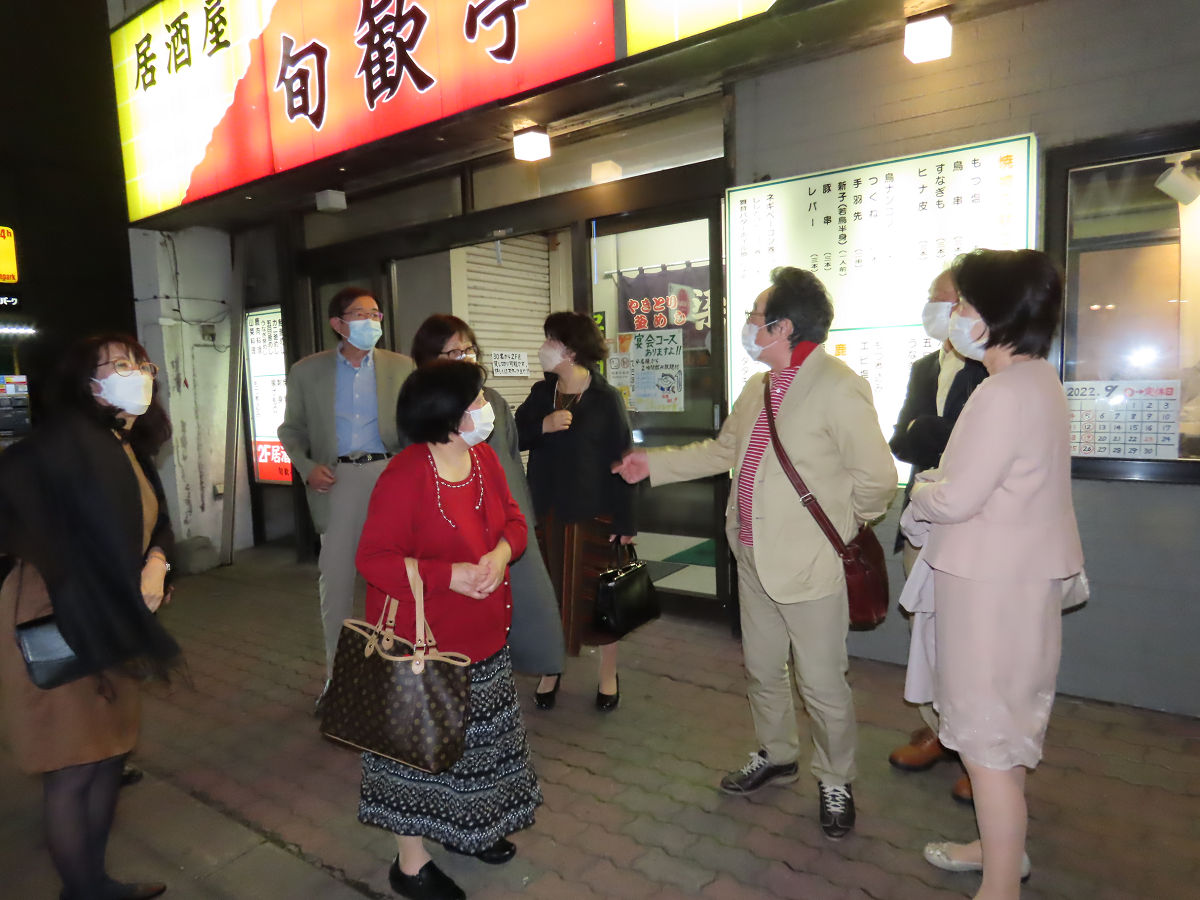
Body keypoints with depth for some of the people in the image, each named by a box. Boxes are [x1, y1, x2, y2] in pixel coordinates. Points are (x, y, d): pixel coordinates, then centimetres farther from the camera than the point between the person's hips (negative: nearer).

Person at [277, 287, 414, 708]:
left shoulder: (400, 366, 3)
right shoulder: (307, 371, 4)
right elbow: (291, 429, 10)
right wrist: (306, 466, -7)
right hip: (336, 480, 0)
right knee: (335, 577, 6)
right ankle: (336, 673, 22)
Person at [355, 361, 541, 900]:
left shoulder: (484, 457, -1)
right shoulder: (405, 477, -25)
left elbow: (512, 518, 6)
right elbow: (374, 558, -23)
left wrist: (501, 553, -16)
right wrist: (450, 576, -27)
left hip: (483, 636, 8)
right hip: (422, 640, -7)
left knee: (473, 740, 23)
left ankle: (467, 828, 47)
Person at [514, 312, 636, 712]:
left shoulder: (606, 398, -7)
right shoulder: (541, 393, 7)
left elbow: (622, 460, -9)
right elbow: (515, 438, 0)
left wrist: (625, 520, -11)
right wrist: (543, 425, -20)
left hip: (593, 513, -4)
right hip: (546, 510, 4)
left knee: (598, 593, 7)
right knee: (550, 593, 11)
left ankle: (608, 674, 26)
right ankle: (551, 669, 30)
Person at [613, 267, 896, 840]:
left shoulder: (838, 389, -19)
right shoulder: (757, 389, 10)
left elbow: (876, 477, -19)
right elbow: (721, 451, 20)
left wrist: (837, 526, -5)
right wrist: (653, 465, 19)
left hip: (810, 563, -8)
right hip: (754, 557, 8)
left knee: (822, 684, 8)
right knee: (761, 669, 22)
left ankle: (835, 782, 33)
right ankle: (776, 755, 45)